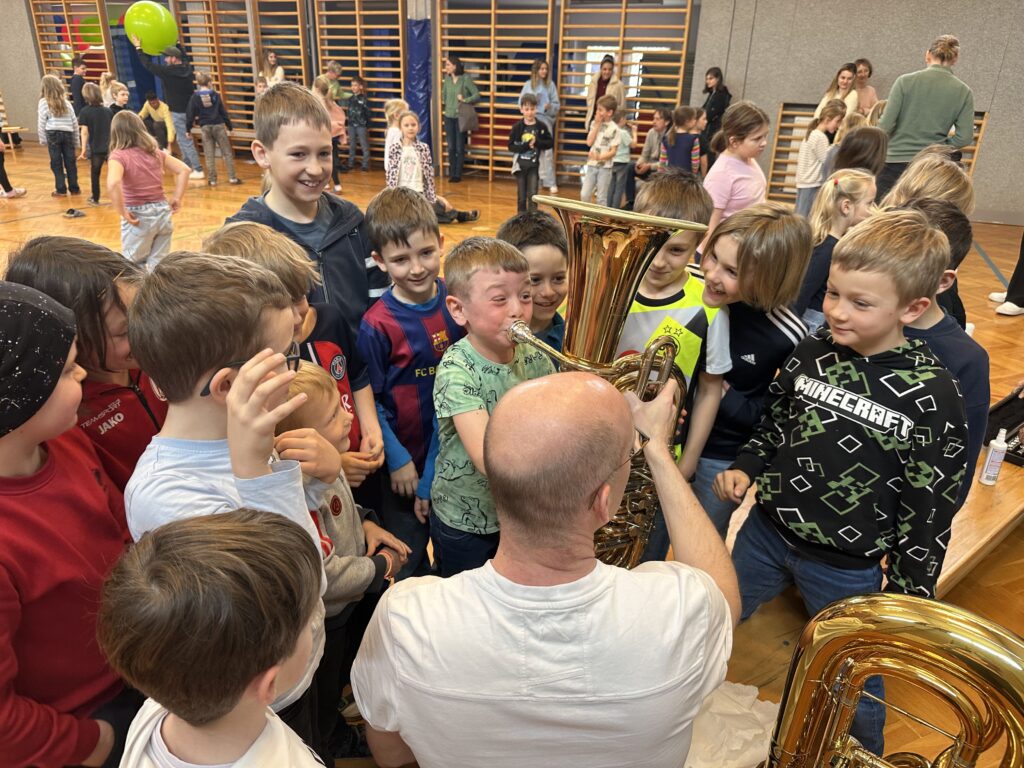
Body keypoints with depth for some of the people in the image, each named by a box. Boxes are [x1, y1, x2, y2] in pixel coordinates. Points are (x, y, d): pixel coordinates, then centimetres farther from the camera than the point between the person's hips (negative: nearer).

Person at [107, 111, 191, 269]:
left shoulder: (119, 155, -11)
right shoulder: (156, 151, 4)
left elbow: (113, 184, -29)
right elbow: (184, 170, 4)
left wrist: (123, 213, -18)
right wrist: (177, 198, 3)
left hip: (138, 216, -5)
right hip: (162, 213, 5)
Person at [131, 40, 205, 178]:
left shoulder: (168, 71, -17)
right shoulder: (187, 67, 3)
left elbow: (148, 64, -7)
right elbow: (184, 55, 27)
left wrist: (138, 47, 2)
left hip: (178, 112, -8)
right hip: (188, 109, 8)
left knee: (185, 141, -6)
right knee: (183, 139, 18)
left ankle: (198, 170, -7)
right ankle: (187, 166, 25)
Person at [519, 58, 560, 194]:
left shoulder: (551, 85, 4)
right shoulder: (528, 85, 7)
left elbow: (557, 105, 3)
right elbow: (521, 103, 6)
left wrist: (550, 107, -18)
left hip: (546, 120, -1)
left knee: (547, 151, -5)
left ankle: (551, 182, -3)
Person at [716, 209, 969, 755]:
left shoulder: (931, 395, -19)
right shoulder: (813, 350, -8)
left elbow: (931, 504, -12)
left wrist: (907, 592, -7)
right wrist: (745, 468, -6)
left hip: (846, 567, -4)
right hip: (766, 531, 4)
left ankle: (865, 751, 49)